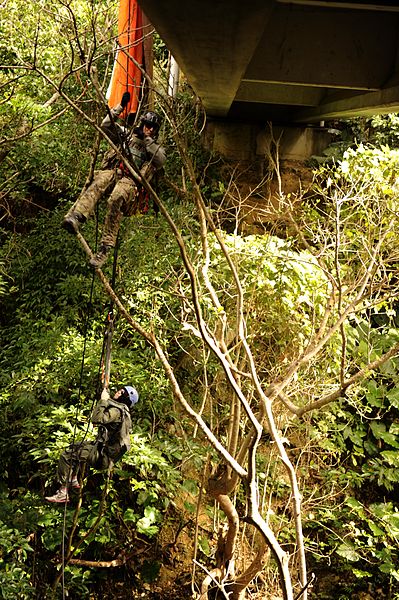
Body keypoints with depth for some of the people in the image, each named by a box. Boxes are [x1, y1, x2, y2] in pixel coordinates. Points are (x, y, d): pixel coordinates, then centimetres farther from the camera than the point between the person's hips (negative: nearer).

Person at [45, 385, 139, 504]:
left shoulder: (117, 411, -21)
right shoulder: (123, 411, 11)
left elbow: (97, 419, -32)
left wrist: (103, 400, -22)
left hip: (104, 457, -11)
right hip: (107, 450, 11)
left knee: (66, 456, -11)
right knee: (74, 447, 28)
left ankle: (63, 493, -7)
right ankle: (74, 480, 30)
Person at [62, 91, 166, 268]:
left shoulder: (156, 147, 25)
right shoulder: (127, 134, 30)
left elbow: (160, 160, 2)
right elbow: (106, 125, 21)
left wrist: (148, 139, 1)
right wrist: (121, 106, 17)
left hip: (131, 180, -2)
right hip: (112, 171, 3)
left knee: (115, 201, -36)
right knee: (96, 184, -35)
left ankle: (105, 248, -39)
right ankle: (75, 217, -59)